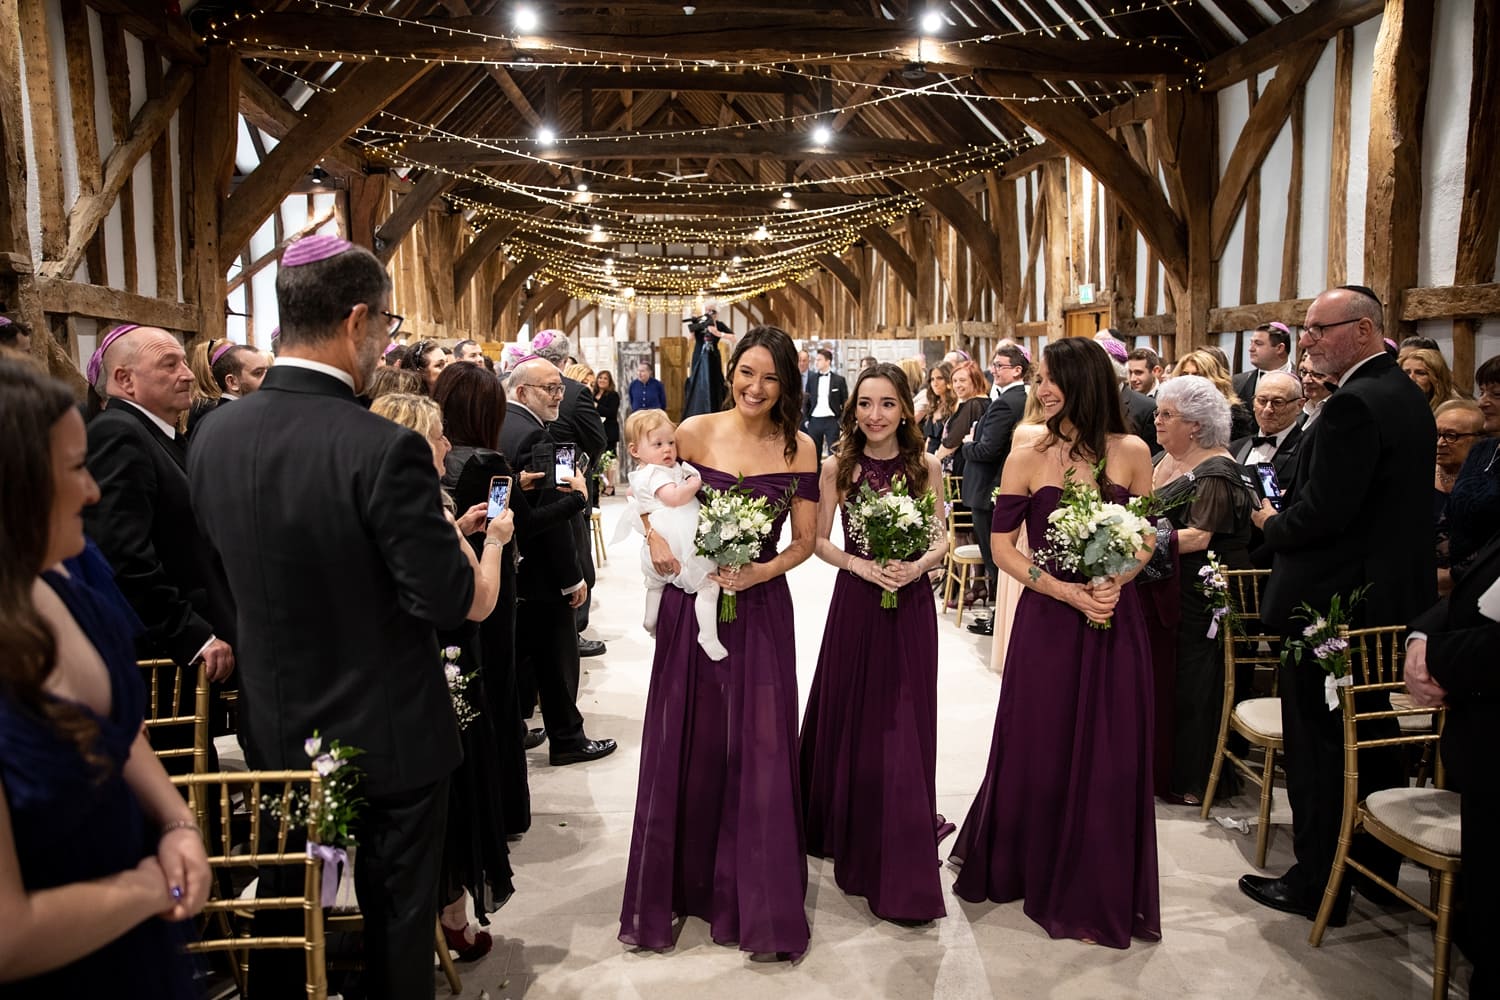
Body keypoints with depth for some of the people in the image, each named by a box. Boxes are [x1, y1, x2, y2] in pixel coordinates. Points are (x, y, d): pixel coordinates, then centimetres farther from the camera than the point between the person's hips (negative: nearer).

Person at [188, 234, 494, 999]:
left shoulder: (212, 437, -7)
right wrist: (463, 541, -4)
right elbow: (456, 603, -23)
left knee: (282, 907, 24)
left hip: (274, 727, 5)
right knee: (396, 914, 16)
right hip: (389, 734, -5)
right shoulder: (385, 449, -27)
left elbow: (229, 569, 5)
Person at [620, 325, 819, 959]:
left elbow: (804, 541, 0)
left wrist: (759, 572, -16)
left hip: (761, 606, 0)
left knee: (760, 752, 4)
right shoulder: (695, 432, -3)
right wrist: (655, 539, -11)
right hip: (691, 603, 1)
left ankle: (762, 905, 21)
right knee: (687, 746, 9)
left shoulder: (799, 448, -2)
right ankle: (683, 880, 29)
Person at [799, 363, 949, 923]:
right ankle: (850, 834, 35)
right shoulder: (838, 467, -3)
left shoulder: (926, 466, -2)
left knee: (904, 727, 4)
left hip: (911, 603, 0)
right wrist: (861, 565, -15)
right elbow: (818, 541, 1)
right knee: (853, 720, 11)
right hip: (855, 603, 0)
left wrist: (919, 564, -15)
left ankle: (903, 868, 18)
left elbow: (941, 537, 5)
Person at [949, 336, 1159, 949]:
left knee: (1107, 758, 9)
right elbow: (1002, 549, -4)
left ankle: (1095, 894, 29)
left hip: (1114, 621, 1)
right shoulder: (1026, 459, -3)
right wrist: (1069, 591, -14)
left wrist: (1115, 582, -12)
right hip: (1047, 622, -1)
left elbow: (1147, 536, 7)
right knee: (1039, 754, 9)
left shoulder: (1131, 453, 1)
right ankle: (1027, 870, 33)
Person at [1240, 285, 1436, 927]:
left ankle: (1317, 884, 14)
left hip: (1332, 603, -10)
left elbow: (1322, 512, -26)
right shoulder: (1406, 395, 10)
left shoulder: (1353, 405, -21)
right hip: (1393, 599, 10)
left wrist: (1272, 524, -7)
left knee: (1317, 748, 2)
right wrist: (1287, 518, 12)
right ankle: (1378, 868, 35)